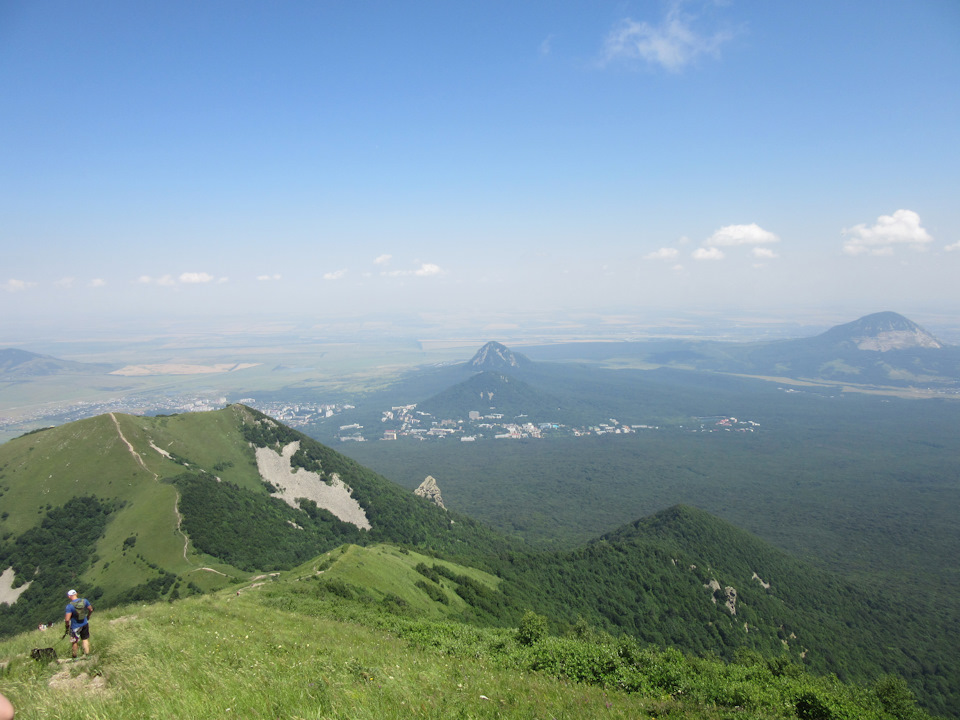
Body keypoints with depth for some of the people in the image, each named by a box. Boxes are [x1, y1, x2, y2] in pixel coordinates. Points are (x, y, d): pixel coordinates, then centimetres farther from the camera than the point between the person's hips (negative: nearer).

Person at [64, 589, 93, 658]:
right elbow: (91, 610, 4)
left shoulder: (69, 606, -23)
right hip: (85, 624, 4)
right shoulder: (84, 601, -9)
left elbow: (67, 619, -25)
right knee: (85, 639, 18)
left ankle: (74, 656, 29)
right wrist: (88, 617, 22)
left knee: (74, 642, 16)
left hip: (75, 627, -4)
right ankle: (87, 654, 22)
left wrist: (67, 626, -6)